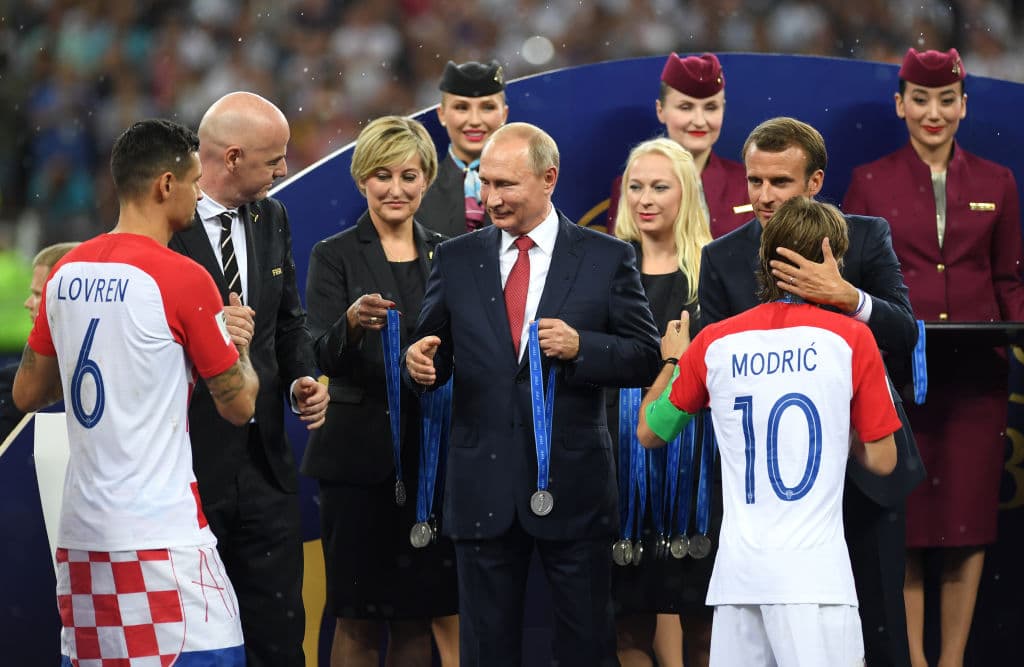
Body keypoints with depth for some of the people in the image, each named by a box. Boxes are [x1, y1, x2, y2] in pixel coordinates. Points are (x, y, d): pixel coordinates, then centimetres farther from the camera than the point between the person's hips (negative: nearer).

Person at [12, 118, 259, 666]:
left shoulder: (67, 272, 8)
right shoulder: (183, 278, -11)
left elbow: (27, 393, 17)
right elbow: (239, 405, -3)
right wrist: (238, 344, 16)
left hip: (80, 532, 7)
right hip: (159, 535, -7)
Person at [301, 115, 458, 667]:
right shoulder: (335, 257, 1)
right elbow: (324, 357, -10)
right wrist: (353, 323, -30)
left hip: (430, 451, 3)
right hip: (359, 455, -3)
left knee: (418, 617, 5)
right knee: (358, 620, -1)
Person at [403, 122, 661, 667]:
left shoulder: (607, 258, 1)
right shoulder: (455, 260, 8)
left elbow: (646, 357, 0)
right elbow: (434, 356, 10)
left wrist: (580, 346, -17)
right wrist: (418, 361, -13)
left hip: (572, 485, -2)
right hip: (483, 490, 2)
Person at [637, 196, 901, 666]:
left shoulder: (713, 343, 6)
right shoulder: (850, 338, -2)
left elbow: (649, 433, 20)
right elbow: (881, 461, 3)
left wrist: (672, 362, 36)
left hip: (737, 570, 4)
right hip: (813, 570, -4)